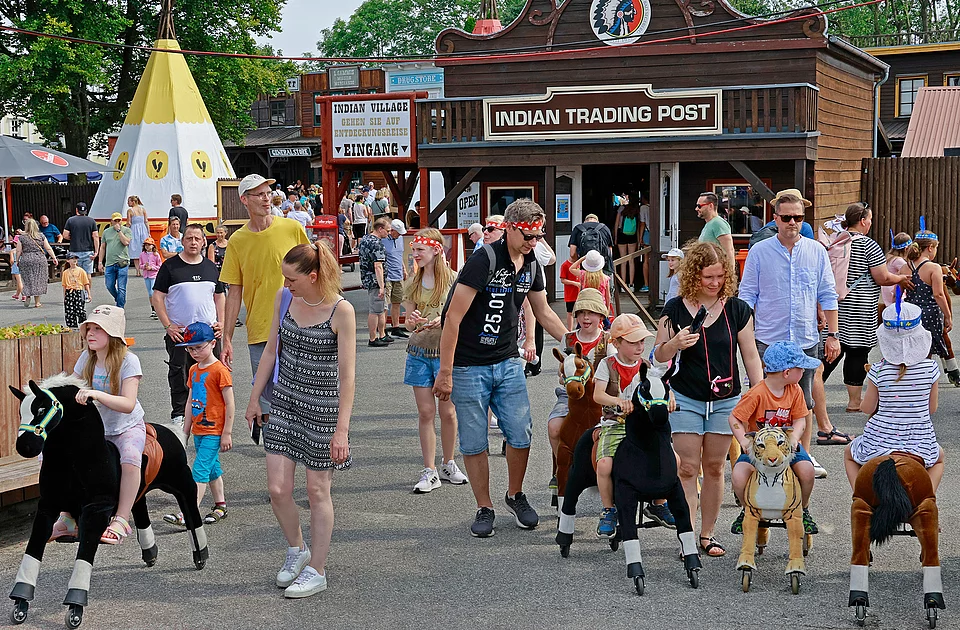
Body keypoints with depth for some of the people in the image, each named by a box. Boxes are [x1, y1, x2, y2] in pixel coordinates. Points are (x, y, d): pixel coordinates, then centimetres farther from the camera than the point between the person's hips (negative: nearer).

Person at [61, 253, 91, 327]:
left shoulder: (81, 271, 5)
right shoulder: (65, 272, 9)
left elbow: (86, 283, 6)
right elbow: (64, 285, 11)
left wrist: (89, 295, 1)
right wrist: (64, 297, 7)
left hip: (79, 292, -2)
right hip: (69, 293, 2)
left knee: (80, 310, -10)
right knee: (69, 312, -1)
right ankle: (72, 326, 8)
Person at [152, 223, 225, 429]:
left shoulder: (211, 267, 12)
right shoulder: (170, 266, -1)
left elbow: (219, 296, 20)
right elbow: (157, 297, -2)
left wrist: (220, 322, 7)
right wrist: (168, 326, -10)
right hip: (179, 333, -3)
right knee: (179, 374, 1)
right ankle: (178, 415, 10)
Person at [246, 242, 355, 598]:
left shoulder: (341, 311, -16)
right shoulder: (284, 298, 0)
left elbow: (347, 374, -16)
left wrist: (342, 429, -20)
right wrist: (255, 398, 15)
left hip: (323, 408, -5)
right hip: (285, 402, 5)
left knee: (317, 490, 5)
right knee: (277, 488, 1)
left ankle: (316, 571, 19)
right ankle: (296, 549, 28)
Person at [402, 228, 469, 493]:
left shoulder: (453, 280, -4)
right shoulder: (413, 284, 8)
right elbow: (408, 323, 11)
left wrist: (445, 319, -21)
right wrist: (412, 321, -12)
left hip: (447, 351, -3)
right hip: (419, 352, 3)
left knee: (447, 412, 5)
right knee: (426, 412, 1)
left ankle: (448, 465, 24)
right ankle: (429, 472, 6)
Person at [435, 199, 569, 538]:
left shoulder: (531, 265, 4)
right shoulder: (483, 261, -18)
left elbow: (544, 312, 20)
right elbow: (453, 317, -18)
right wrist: (445, 372, -18)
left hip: (508, 363, 6)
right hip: (469, 366, -5)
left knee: (521, 434, 1)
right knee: (474, 442, 1)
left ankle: (515, 495, 24)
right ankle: (484, 508, 17)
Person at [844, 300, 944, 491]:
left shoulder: (879, 370, -13)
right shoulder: (931, 368, -9)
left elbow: (867, 408, 0)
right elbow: (932, 409, 2)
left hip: (879, 444, -1)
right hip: (920, 445, 1)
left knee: (849, 454, 33)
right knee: (939, 457, 37)